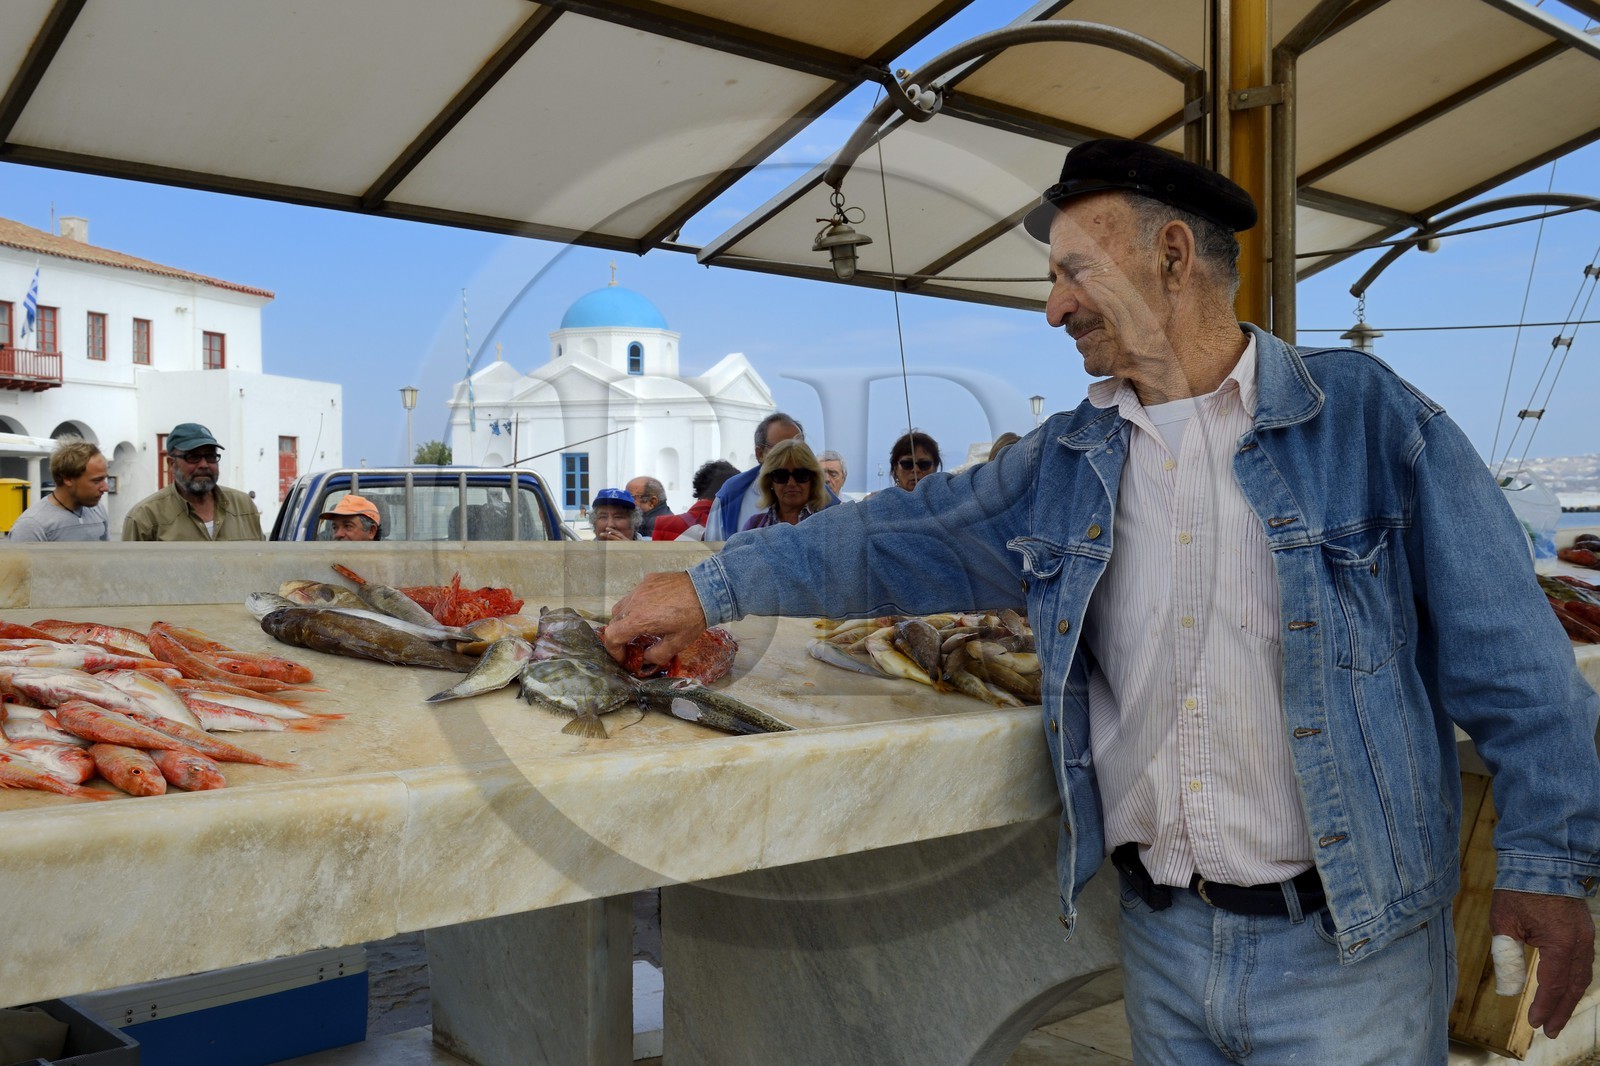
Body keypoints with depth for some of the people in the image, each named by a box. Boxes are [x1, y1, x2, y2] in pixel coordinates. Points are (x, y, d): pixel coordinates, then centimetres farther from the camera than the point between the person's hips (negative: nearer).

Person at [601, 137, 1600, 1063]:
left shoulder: (1370, 417, -7)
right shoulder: (1066, 462, 5)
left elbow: (1507, 653, -6)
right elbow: (903, 538, 7)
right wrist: (713, 588, 5)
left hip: (1349, 947, -4)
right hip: (1159, 938, 4)